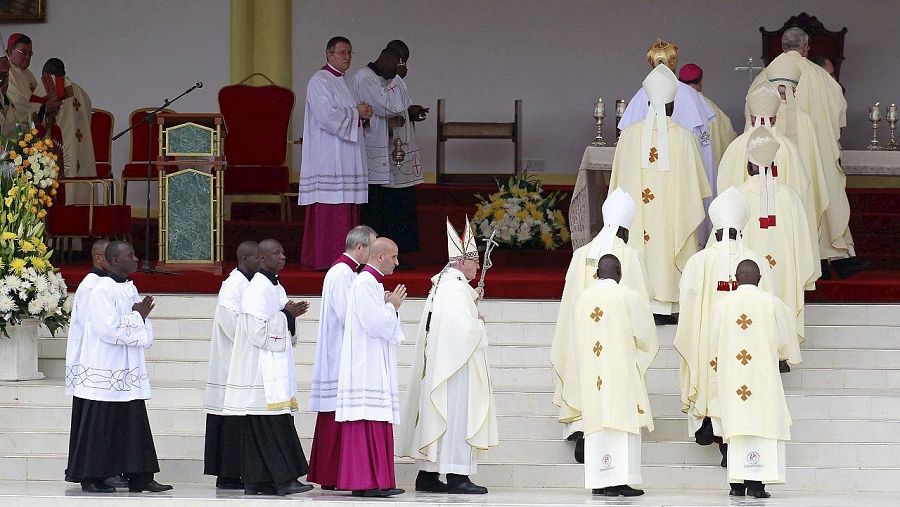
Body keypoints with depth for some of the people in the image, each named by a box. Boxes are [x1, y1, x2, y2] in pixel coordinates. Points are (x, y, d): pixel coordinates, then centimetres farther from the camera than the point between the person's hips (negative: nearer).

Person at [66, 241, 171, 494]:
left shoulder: (130, 289, 13)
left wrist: (142, 316, -6)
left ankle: (140, 478, 8)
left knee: (134, 424, 6)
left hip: (128, 373, 8)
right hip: (105, 372, -8)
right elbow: (109, 328, -21)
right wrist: (138, 317, -9)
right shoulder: (102, 290, -13)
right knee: (100, 425, -2)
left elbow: (144, 334, 16)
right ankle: (91, 479, 5)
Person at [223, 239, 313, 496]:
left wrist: (291, 316, 4)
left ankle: (256, 482, 7)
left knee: (259, 427, 7)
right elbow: (258, 330, -19)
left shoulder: (276, 287, 17)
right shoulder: (257, 289, -12)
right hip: (261, 368, -9)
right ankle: (284, 478, -12)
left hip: (277, 367, 9)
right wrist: (286, 315, -12)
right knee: (274, 424, -11)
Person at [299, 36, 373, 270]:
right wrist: (356, 113, -11)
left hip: (346, 158, 10)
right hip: (328, 156, -9)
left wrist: (362, 114, 5)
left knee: (346, 211, 6)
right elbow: (327, 115, -20)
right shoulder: (320, 81, -8)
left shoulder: (343, 82, 21)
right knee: (330, 207, -13)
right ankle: (326, 258, -13)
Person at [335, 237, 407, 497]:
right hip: (367, 369, -11)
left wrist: (390, 307, 10)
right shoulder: (365, 283, -12)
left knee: (377, 424, 8)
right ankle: (365, 482, -13)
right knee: (368, 423, -12)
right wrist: (392, 307, -3)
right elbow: (375, 323, -19)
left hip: (376, 368, 11)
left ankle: (377, 480, 7)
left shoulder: (373, 283, 20)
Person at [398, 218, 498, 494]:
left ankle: (427, 474, 13)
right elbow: (466, 328, -22)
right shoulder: (455, 286, -17)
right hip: (456, 365, -10)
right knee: (457, 415, -8)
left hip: (437, 366, 10)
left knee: (437, 416, 11)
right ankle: (457, 477, -8)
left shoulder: (442, 283, 14)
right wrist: (480, 324, -2)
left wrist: (472, 300, 17)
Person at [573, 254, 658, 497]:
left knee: (597, 422, 6)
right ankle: (619, 480, -10)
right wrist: (644, 352, 18)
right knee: (621, 422, -4)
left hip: (591, 373, 5)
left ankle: (598, 481, 4)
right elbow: (645, 332, -2)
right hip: (621, 369, -5)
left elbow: (580, 338, 12)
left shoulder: (584, 298, 6)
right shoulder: (627, 297, -7)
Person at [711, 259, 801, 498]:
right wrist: (779, 354, 26)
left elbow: (714, 340, 9)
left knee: (736, 424, 6)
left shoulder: (723, 304, 1)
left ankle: (737, 483, 4)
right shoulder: (772, 303, -4)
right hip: (762, 377, -2)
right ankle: (755, 481, -10)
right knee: (761, 424, -2)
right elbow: (785, 341, 5)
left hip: (731, 376, 2)